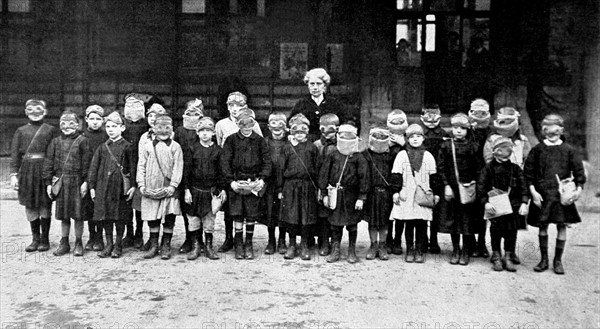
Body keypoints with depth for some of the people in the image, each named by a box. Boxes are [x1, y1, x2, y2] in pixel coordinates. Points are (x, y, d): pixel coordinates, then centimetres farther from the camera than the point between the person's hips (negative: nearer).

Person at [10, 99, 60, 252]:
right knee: (30, 206, 6)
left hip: (45, 171, -2)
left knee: (45, 205, 2)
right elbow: (15, 154, 9)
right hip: (26, 171, 3)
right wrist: (13, 174, 1)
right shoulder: (21, 131, 11)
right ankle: (35, 239, 18)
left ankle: (45, 239, 13)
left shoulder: (51, 130, 3)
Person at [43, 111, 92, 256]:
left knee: (78, 214, 2)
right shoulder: (55, 142, 8)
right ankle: (64, 243, 21)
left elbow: (87, 162, -5)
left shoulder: (82, 141, -2)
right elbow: (49, 162, 8)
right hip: (60, 182, 3)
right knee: (63, 215, 11)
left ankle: (78, 243, 15)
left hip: (77, 182, -3)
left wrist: (85, 181, -10)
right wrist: (48, 182, 3)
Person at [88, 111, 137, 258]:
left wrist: (133, 186, -8)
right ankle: (109, 244, 18)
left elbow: (133, 167, -2)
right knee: (105, 216, 6)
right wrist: (92, 186, 5)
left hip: (121, 186, -3)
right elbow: (94, 167, 10)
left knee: (120, 217, 3)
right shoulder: (102, 147, 9)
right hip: (103, 186, 3)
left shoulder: (127, 147, 0)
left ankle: (118, 245, 16)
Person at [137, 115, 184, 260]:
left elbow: (178, 167, -3)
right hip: (150, 188, 2)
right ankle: (153, 246, 19)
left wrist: (173, 185, -12)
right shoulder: (147, 146, 8)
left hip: (168, 189, -1)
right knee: (152, 218, 7)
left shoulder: (175, 146, 2)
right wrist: (141, 184, -2)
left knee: (169, 218, 1)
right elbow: (141, 166, 7)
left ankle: (166, 246, 13)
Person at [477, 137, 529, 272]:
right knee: (496, 231, 4)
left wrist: (524, 203, -6)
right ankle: (496, 257, 21)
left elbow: (523, 187, 5)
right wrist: (485, 202, -14)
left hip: (513, 206, 2)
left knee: (511, 231, 3)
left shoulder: (515, 168, 6)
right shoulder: (489, 168, -2)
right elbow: (481, 186, -5)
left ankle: (508, 257, 17)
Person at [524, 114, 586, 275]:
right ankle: (544, 260, 18)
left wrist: (579, 188, -8)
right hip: (542, 195, 0)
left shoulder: (569, 150, 4)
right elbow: (528, 171, 1)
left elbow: (578, 170, 4)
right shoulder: (537, 150, 2)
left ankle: (558, 261, 16)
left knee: (562, 226, 2)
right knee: (543, 226, 5)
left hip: (562, 195, 0)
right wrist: (533, 191, -6)